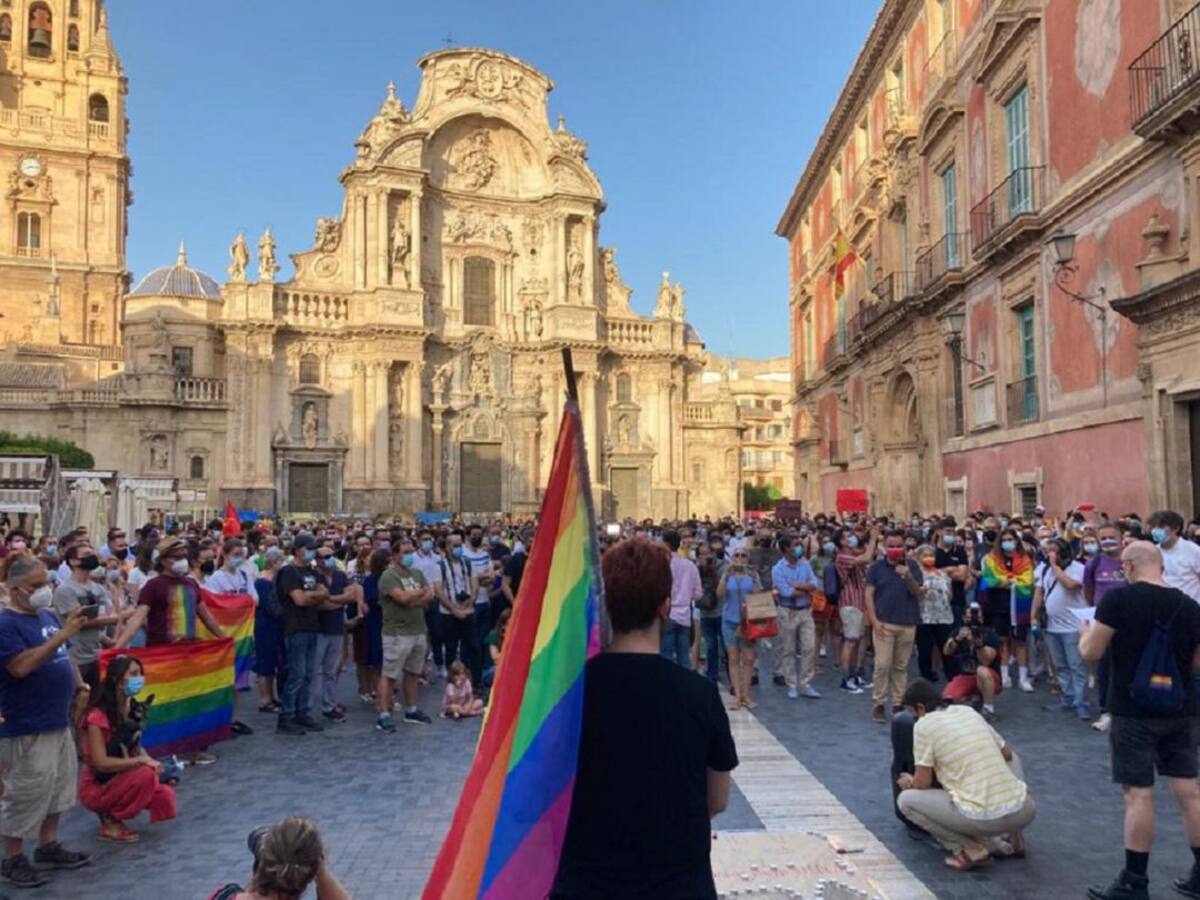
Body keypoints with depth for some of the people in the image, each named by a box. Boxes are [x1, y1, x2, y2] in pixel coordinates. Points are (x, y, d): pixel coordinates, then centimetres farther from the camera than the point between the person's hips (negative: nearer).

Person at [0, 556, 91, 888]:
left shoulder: (49, 616, 9)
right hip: (27, 728, -9)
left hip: (58, 721, 9)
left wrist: (79, 687, 11)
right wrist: (62, 635, -31)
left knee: (59, 786, 17)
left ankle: (48, 847, 30)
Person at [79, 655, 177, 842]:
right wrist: (141, 761, -26)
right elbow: (101, 763, -28)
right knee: (145, 774, -31)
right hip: (96, 786, -7)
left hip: (120, 779, 7)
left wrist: (149, 760, -10)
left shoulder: (129, 709, 0)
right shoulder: (98, 716, -24)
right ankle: (110, 822, -10)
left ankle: (112, 813, 8)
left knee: (165, 797, -14)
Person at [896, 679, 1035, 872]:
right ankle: (1010, 837, 22)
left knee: (905, 800, 13)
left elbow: (923, 784, -1)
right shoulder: (968, 711, 15)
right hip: (1024, 811, 5)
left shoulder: (924, 724, -2)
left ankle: (969, 849, 0)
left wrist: (909, 782, 21)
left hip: (981, 817, -5)